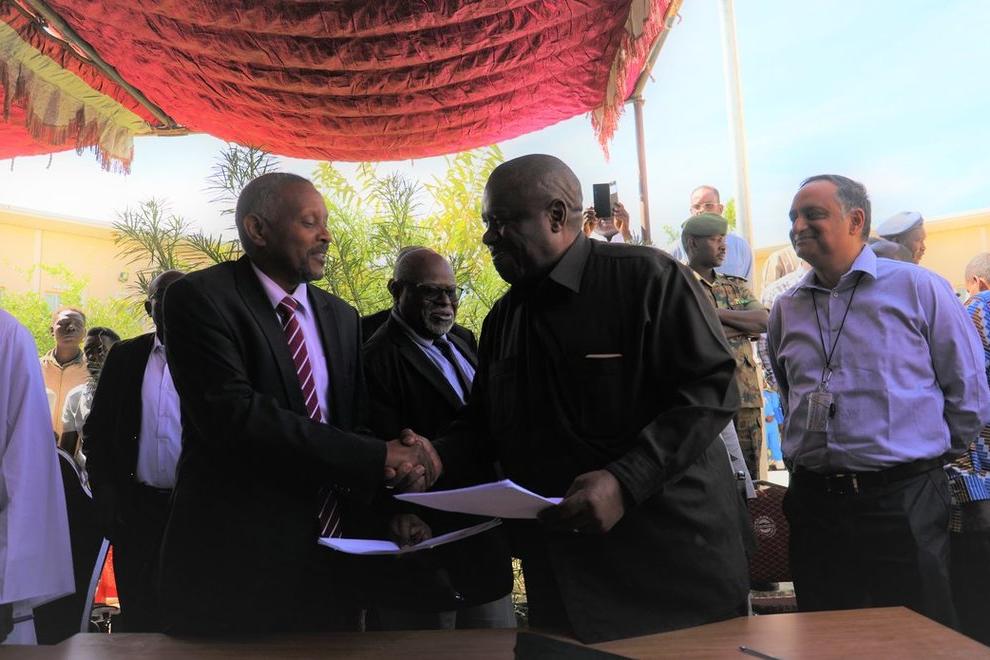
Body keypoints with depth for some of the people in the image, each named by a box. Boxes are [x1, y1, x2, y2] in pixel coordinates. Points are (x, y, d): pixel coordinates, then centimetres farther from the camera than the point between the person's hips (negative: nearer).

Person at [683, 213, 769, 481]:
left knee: (750, 472, 9)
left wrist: (717, 313, -7)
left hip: (746, 396, 6)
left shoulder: (736, 286, 19)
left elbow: (765, 321, 3)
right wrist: (744, 326, -4)